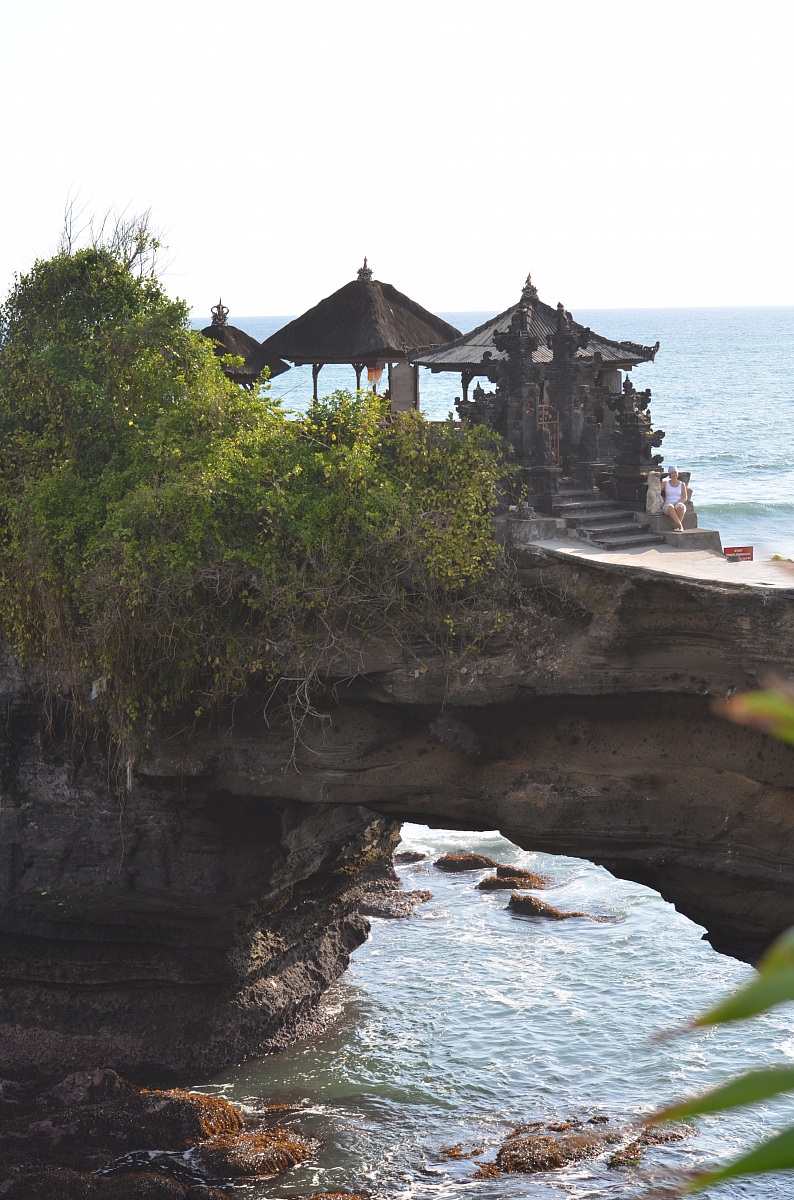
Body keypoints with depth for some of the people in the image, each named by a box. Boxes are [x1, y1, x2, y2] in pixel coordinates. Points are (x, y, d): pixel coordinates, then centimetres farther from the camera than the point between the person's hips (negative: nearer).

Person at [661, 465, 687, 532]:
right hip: (667, 506, 0)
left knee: (679, 507, -40)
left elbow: (685, 498, 3)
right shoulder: (665, 483, 12)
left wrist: (677, 503, -15)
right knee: (670, 507, -41)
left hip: (679, 504, 0)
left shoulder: (682, 484, 12)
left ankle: (676, 526, -38)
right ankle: (680, 526, -48)